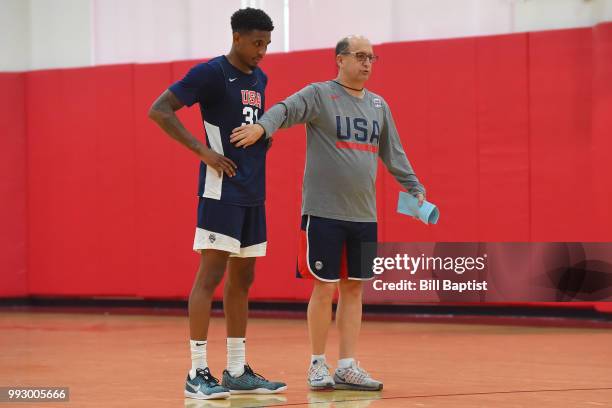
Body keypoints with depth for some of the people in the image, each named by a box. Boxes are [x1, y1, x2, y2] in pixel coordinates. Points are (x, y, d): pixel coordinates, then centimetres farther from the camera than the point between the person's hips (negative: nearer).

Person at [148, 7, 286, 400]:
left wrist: (266, 135, 9)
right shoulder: (211, 73, -9)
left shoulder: (259, 79, 14)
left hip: (253, 194, 8)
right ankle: (198, 373, -6)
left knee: (242, 279, 11)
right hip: (221, 191, -8)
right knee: (210, 276, -8)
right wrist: (203, 151, -18)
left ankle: (237, 371, 17)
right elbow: (159, 110, -14)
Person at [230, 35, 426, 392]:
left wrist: (416, 189, 16)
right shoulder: (319, 95, -5)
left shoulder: (379, 105, 13)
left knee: (354, 288, 7)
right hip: (324, 212, -6)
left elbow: (394, 154, 20)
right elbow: (285, 110, -22)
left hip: (364, 215, 6)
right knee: (325, 288, -2)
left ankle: (348, 367, 12)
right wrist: (262, 126, -42)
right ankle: (318, 364, 10)